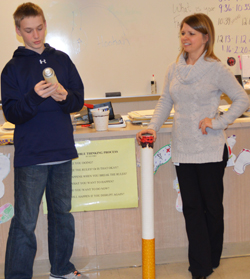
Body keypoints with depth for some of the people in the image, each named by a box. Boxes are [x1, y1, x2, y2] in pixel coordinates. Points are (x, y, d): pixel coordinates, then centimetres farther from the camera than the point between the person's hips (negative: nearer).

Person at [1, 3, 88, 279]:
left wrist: (64, 96, -16)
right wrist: (35, 96, -24)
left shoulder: (62, 60, 8)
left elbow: (79, 100, 6)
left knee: (62, 214, 15)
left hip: (62, 152, 4)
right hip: (30, 155, -4)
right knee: (25, 222, -2)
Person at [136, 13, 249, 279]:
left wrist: (217, 122, -13)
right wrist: (153, 127, -2)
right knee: (191, 207, 7)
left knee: (212, 206, 8)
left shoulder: (216, 69, -7)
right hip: (182, 150, 4)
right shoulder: (174, 69, 7)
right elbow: (165, 102, 13)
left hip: (210, 150, -4)